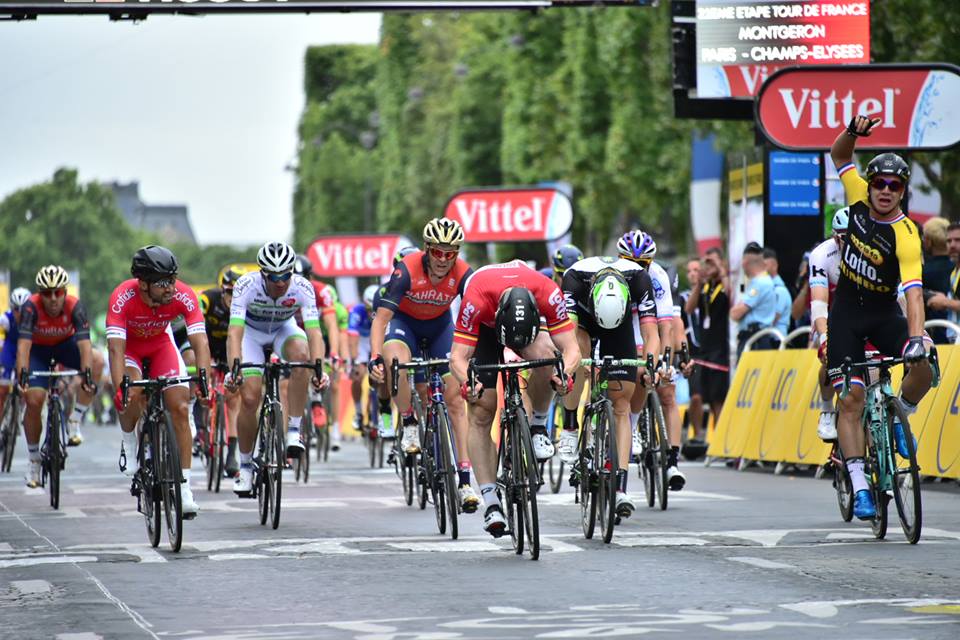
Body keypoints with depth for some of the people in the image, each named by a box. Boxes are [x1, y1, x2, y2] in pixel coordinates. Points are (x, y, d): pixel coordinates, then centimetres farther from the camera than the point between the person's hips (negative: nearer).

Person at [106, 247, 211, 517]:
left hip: (161, 344, 2)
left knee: (180, 408, -12)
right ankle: (128, 442, 1)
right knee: (134, 394, -31)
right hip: (129, 345, -2)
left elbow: (200, 342, -35)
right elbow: (116, 348, -41)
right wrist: (119, 389, -54)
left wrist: (203, 376, -52)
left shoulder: (183, 296, -31)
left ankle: (184, 487, -6)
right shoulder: (123, 298, -36)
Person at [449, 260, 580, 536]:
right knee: (481, 413, -10)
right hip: (484, 328, -1)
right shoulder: (475, 301, -41)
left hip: (531, 325, 1)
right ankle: (491, 502, -6)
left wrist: (565, 375, -57)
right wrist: (467, 384, -59)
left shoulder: (548, 294, -38)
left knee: (544, 354, -35)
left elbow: (571, 349, -36)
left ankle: (538, 427, -10)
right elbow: (458, 357, -38)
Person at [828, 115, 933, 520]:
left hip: (885, 313, -2)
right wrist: (853, 132, -17)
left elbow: (913, 290, -35)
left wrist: (917, 337, -49)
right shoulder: (860, 200, -10)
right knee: (851, 397, -10)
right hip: (847, 311, 2)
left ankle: (899, 418, 4)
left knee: (923, 368, -28)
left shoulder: (906, 237, -23)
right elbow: (839, 155, 5)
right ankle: (859, 487, -12)